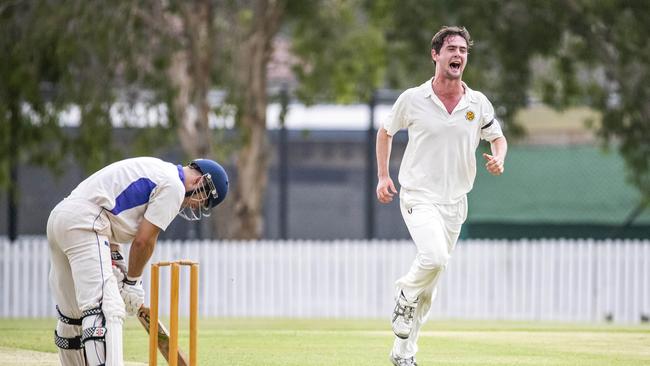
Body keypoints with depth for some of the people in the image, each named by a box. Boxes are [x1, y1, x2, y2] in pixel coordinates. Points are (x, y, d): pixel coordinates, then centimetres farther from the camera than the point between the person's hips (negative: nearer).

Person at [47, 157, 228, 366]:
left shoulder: (157, 170, 25)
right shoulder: (174, 186, -4)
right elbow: (144, 240, -6)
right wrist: (133, 281, 6)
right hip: (83, 223, -10)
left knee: (73, 316, 17)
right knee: (106, 311, -21)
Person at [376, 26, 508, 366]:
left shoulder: (478, 104, 2)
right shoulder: (412, 99, -5)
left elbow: (498, 137, 16)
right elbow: (385, 131, 11)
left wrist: (498, 159, -7)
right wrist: (383, 177, 5)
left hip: (455, 203, 4)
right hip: (418, 197, -4)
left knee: (428, 287, 7)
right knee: (433, 257, -29)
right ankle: (405, 298, 0)